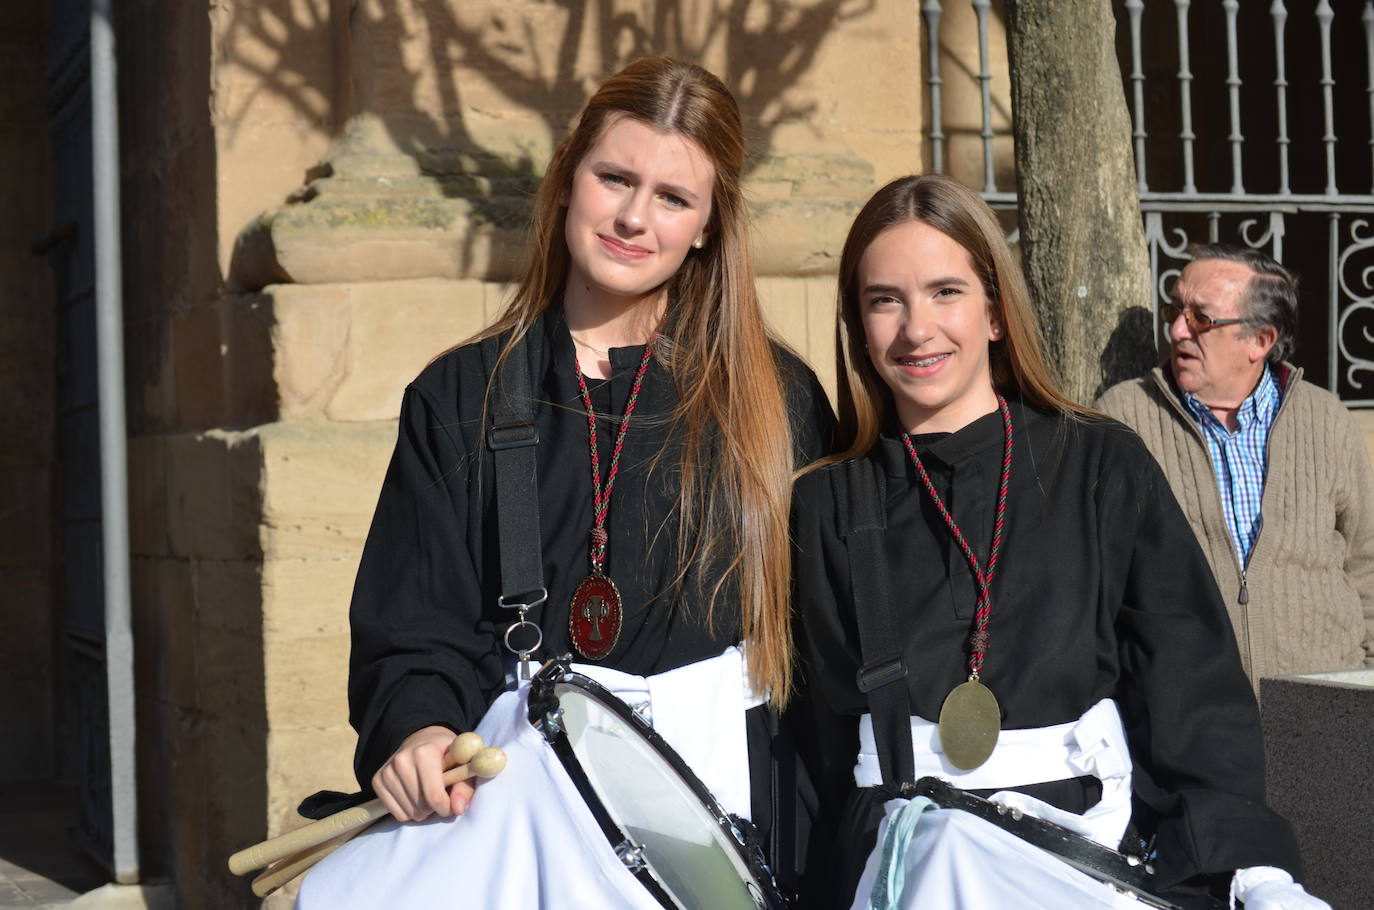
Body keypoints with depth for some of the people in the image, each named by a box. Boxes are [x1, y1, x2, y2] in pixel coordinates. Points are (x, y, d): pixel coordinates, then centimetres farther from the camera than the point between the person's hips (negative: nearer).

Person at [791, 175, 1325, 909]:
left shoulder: (1103, 466, 9)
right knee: (948, 844, -33)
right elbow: (830, 720, 10)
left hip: (1095, 837, 1)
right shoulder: (827, 505, 14)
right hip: (902, 841, 0)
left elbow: (1191, 683, 3)